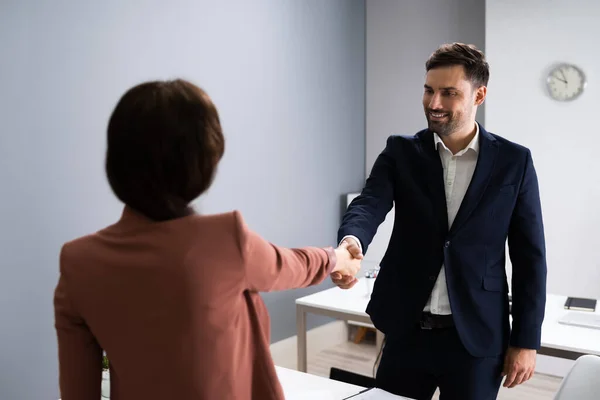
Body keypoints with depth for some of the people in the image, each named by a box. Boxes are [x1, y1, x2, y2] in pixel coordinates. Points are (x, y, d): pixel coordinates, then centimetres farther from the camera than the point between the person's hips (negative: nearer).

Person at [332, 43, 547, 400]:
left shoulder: (514, 161, -1)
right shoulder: (401, 152, 1)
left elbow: (530, 256, 0)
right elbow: (369, 205, -16)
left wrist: (526, 341, -1)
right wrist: (351, 242, -39)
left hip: (477, 337, -1)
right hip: (407, 331, 1)